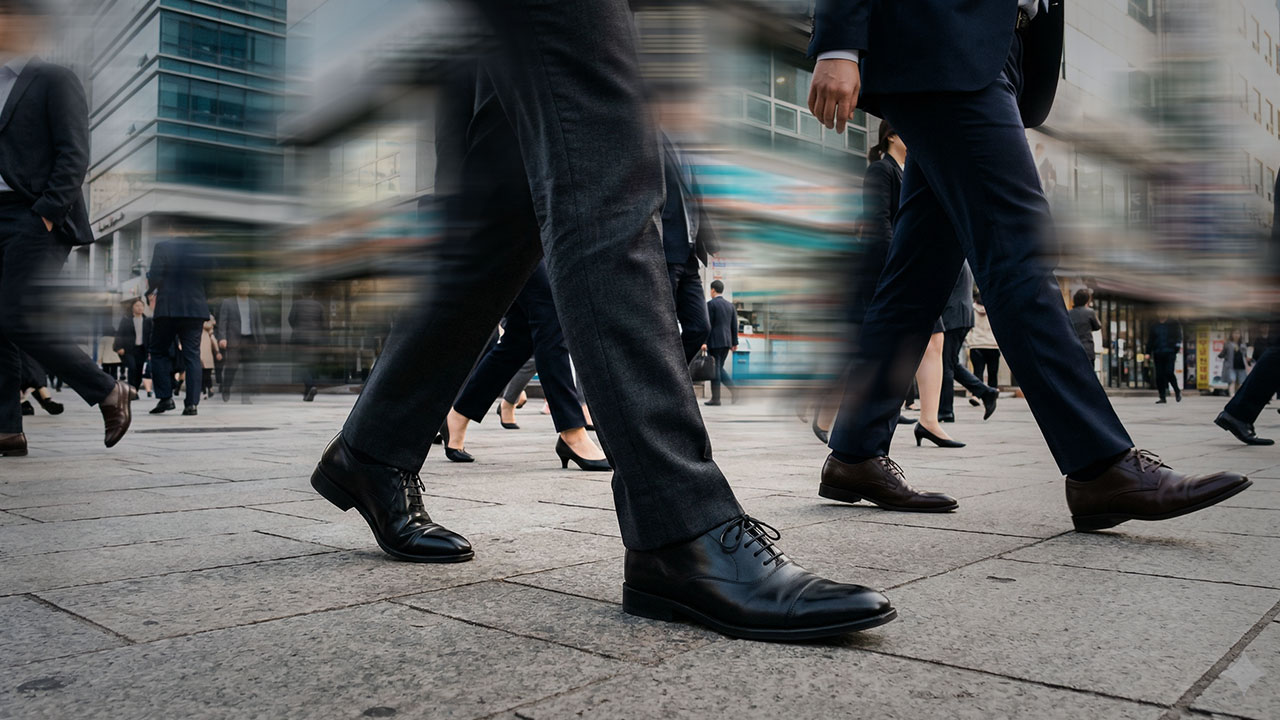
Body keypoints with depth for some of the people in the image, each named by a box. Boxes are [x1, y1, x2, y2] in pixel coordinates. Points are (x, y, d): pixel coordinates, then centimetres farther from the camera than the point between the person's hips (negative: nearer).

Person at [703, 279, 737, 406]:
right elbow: (734, 326, 12)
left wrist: (704, 342, -13)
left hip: (714, 341, -6)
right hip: (727, 342, 6)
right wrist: (734, 343, 16)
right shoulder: (730, 305, 13)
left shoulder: (710, 304, -6)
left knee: (715, 369, -2)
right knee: (719, 368, 15)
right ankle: (734, 390, 0)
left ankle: (715, 398, -1)